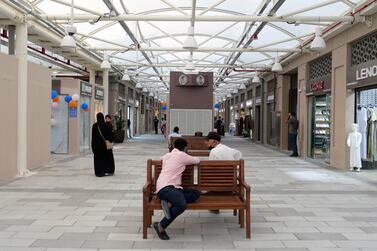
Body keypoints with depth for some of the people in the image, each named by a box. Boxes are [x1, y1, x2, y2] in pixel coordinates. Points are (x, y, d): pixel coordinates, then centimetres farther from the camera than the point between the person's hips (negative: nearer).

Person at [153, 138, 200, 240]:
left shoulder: (167, 155, 24)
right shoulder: (181, 155, 1)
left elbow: (161, 158, 48)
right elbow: (197, 160, 13)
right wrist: (195, 158, 38)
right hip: (166, 187, -9)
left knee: (196, 193, -3)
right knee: (182, 205, -35)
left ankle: (170, 201, -17)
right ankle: (161, 226, -19)